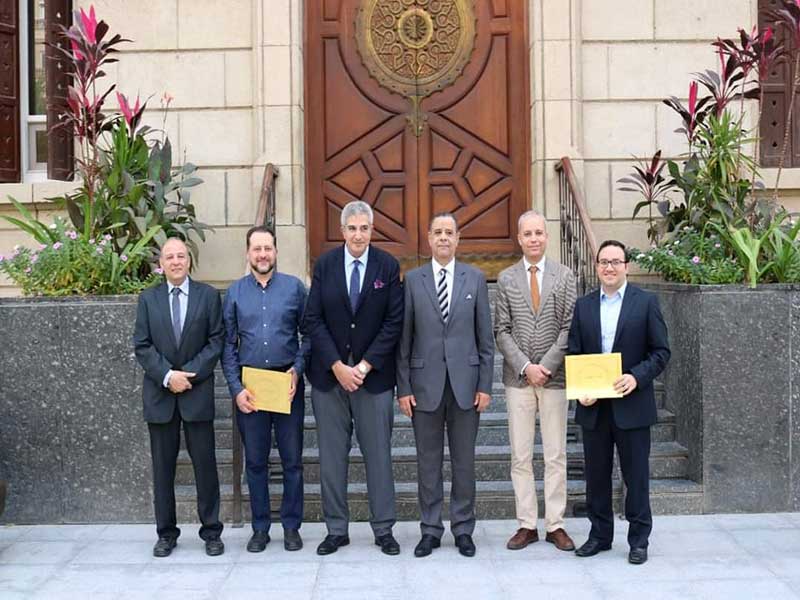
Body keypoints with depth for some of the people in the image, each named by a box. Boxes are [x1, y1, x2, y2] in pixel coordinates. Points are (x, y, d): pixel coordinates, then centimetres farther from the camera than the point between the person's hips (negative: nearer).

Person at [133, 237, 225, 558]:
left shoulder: (208, 295, 3)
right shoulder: (148, 299, 7)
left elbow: (216, 341, -2)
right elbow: (142, 346, 2)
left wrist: (189, 374, -11)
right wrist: (167, 375, -12)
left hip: (198, 390, -1)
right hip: (159, 393, 1)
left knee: (205, 463, 2)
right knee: (163, 467, 7)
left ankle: (211, 531, 12)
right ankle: (166, 533, 18)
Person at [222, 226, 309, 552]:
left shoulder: (294, 287, 1)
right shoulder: (235, 292, 4)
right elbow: (228, 345, 4)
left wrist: (298, 370, -9)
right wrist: (236, 388, -4)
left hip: (288, 384, -1)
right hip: (249, 387, 1)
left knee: (292, 460, 5)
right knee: (255, 461, 9)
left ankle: (291, 526, 18)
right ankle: (260, 528, 20)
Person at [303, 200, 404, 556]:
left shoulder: (388, 266, 0)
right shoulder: (324, 265, 3)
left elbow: (394, 322, -3)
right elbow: (314, 320, 0)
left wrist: (365, 365, -10)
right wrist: (337, 366, -10)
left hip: (374, 375, -1)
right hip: (329, 375, 1)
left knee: (378, 454, 4)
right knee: (331, 456, 7)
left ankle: (383, 529, 15)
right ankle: (336, 530, 17)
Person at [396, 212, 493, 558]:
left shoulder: (475, 279, 5)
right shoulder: (412, 280, 4)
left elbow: (485, 337, 5)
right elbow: (404, 338, 3)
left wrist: (485, 385, -1)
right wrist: (403, 387, -2)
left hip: (465, 383, 0)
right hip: (426, 384, 0)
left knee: (464, 461, 7)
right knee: (428, 461, 7)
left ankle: (463, 529, 19)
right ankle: (430, 529, 18)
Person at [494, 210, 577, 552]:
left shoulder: (564, 277, 3)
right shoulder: (506, 279, 5)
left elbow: (569, 328, -2)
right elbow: (502, 331, 2)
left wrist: (546, 366, -12)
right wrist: (525, 367, -9)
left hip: (554, 376, -1)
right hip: (518, 378, 1)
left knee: (556, 455, 5)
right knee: (520, 456, 4)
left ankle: (555, 525, 13)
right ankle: (527, 525, 13)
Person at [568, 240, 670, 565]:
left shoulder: (646, 302, -1)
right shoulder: (583, 305, 8)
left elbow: (661, 351, -3)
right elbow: (574, 353, 8)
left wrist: (636, 377, -18)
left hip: (631, 404, -3)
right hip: (593, 405, 3)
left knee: (636, 474, 5)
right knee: (596, 473, 11)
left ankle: (639, 539, 17)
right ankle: (600, 534, 25)